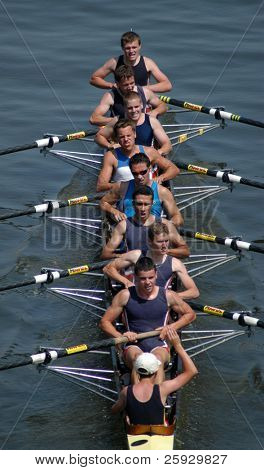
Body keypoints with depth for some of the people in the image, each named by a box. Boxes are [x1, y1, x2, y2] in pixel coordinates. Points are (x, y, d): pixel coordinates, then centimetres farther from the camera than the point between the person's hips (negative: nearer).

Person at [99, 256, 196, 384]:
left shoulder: (167, 296, 6)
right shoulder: (125, 296, 4)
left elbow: (190, 314, 20)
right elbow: (104, 322, 8)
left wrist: (171, 327, 2)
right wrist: (120, 336, -11)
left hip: (159, 346, 0)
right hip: (134, 346, 0)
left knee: (157, 359, -37)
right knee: (138, 359, -37)